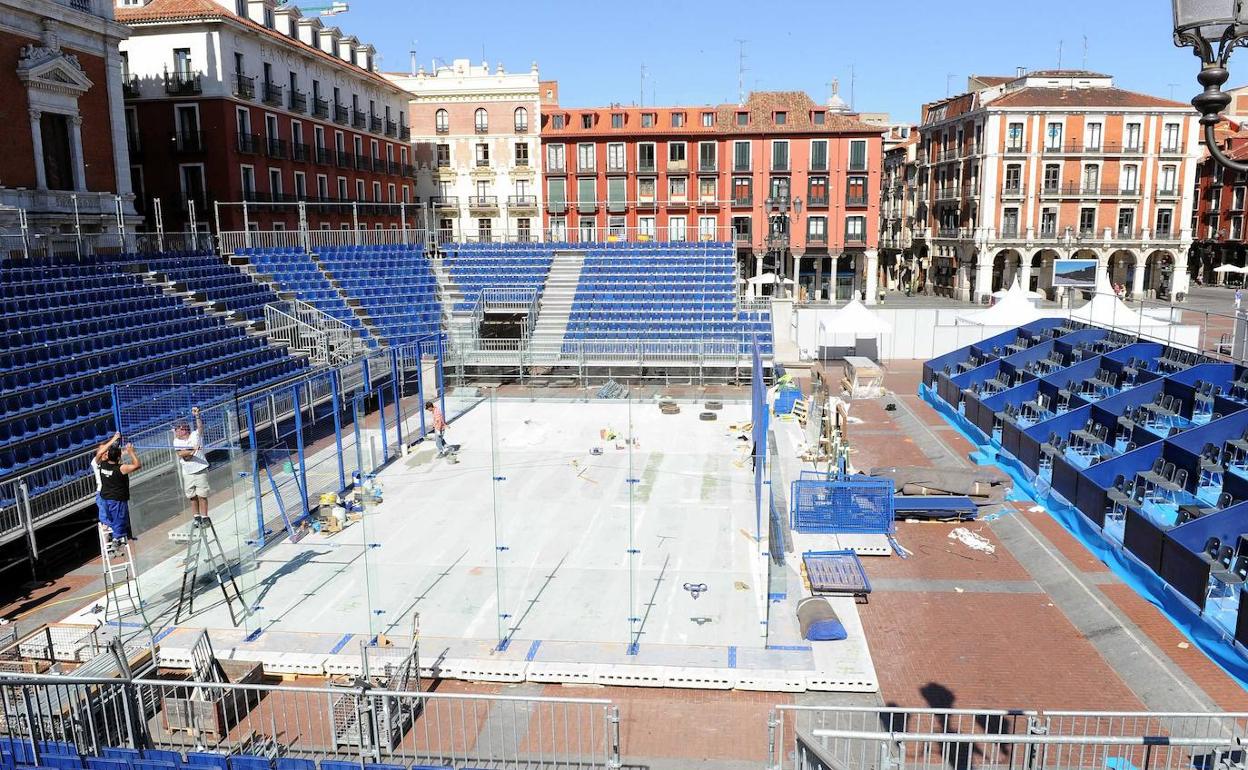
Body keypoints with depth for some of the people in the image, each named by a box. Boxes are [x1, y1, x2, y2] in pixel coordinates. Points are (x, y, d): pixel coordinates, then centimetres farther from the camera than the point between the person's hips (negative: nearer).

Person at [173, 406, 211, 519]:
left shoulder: (195, 435, -2)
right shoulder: (177, 441, 5)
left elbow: (200, 427, -22)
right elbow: (181, 454, -10)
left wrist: (197, 416, -37)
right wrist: (192, 451, -27)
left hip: (200, 471, -4)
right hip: (187, 474, 4)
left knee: (202, 496, -2)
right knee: (192, 497, 9)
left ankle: (205, 518, 5)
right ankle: (197, 518, 19)